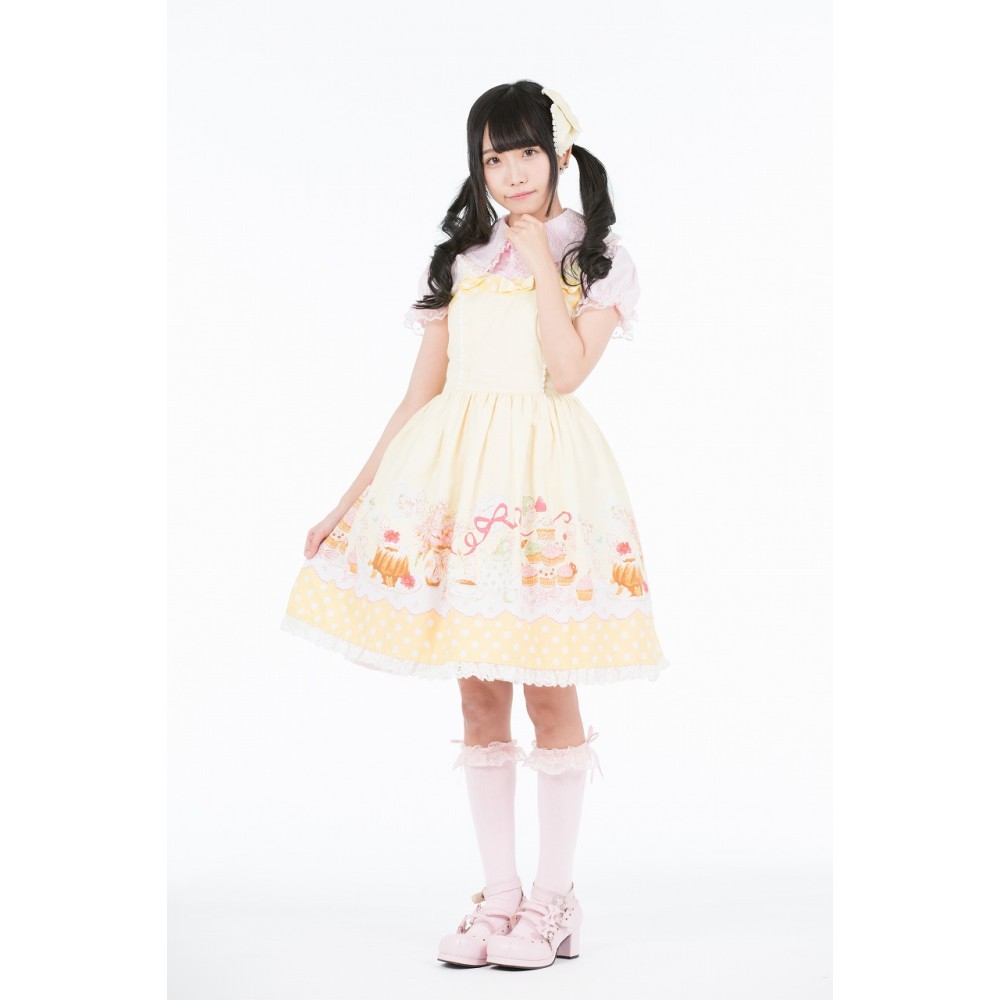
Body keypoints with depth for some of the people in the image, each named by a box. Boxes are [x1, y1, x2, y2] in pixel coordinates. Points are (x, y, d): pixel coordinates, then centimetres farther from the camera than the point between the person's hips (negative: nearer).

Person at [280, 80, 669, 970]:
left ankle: (554, 898, 9)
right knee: (478, 691, 4)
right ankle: (500, 894, 14)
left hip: (544, 471, -3)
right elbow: (419, 397, 13)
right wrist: (351, 500, 9)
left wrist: (539, 258, -6)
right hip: (453, 473, 3)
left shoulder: (597, 256, 6)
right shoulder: (460, 260, 15)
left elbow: (565, 371, -11)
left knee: (547, 687, -3)